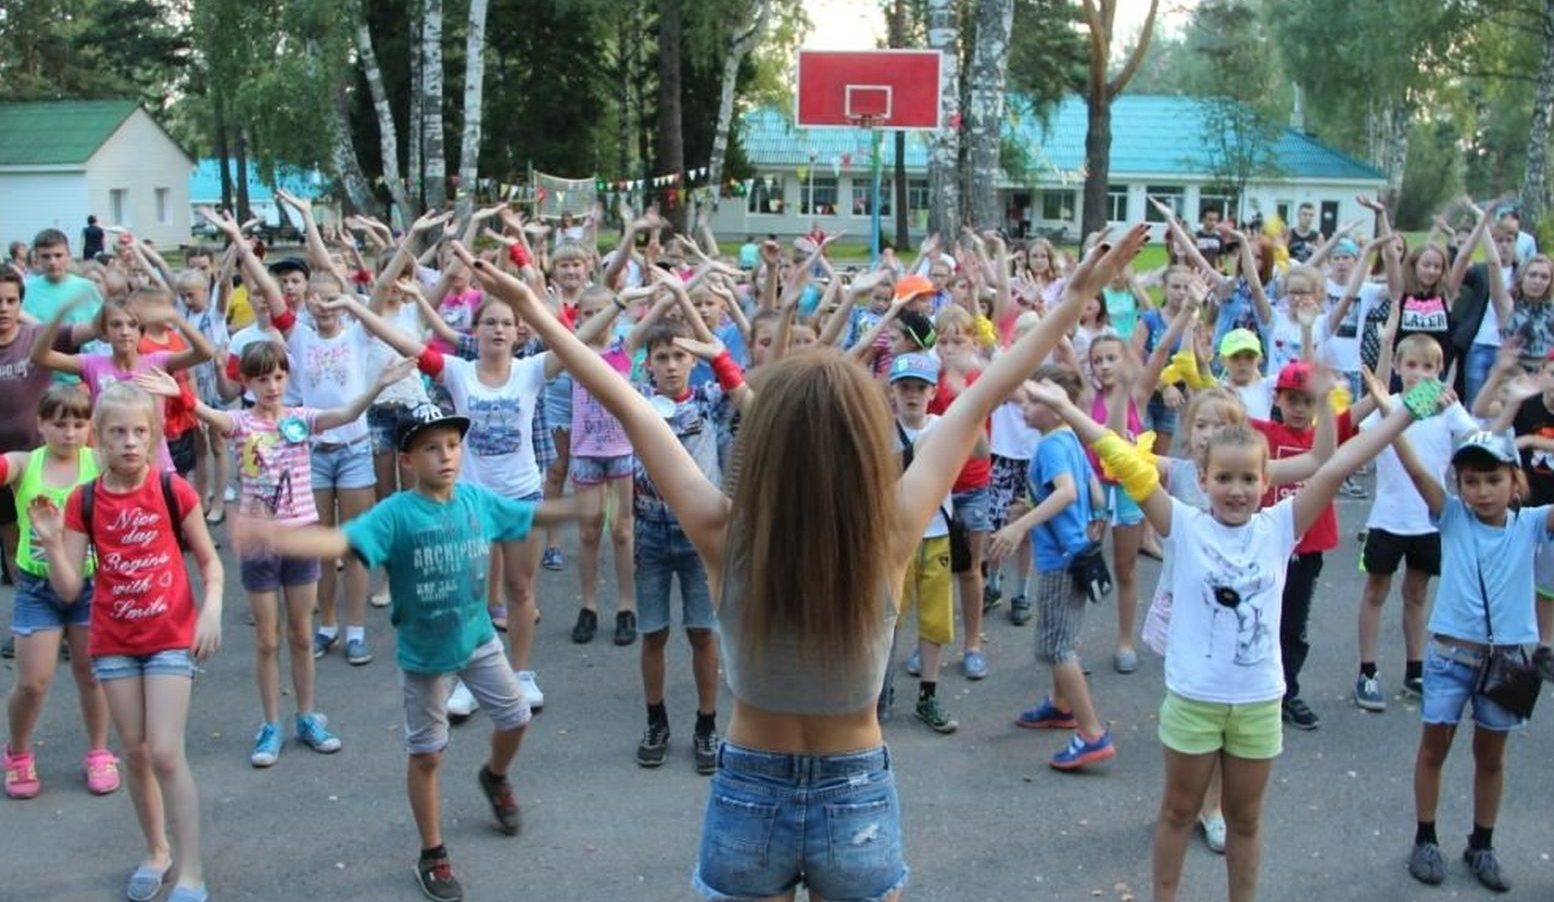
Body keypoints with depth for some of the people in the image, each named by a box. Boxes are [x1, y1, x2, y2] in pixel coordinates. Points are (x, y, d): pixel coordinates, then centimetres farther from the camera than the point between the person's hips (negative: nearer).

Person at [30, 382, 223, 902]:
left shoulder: (174, 491, -8)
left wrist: (211, 610, -14)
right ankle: (156, 852, 30)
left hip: (171, 638, -3)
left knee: (166, 753, -9)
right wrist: (52, 541, -18)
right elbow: (69, 589, -3)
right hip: (113, 643, 3)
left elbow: (209, 559, 1)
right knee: (135, 752, 11)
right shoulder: (84, 501, -3)